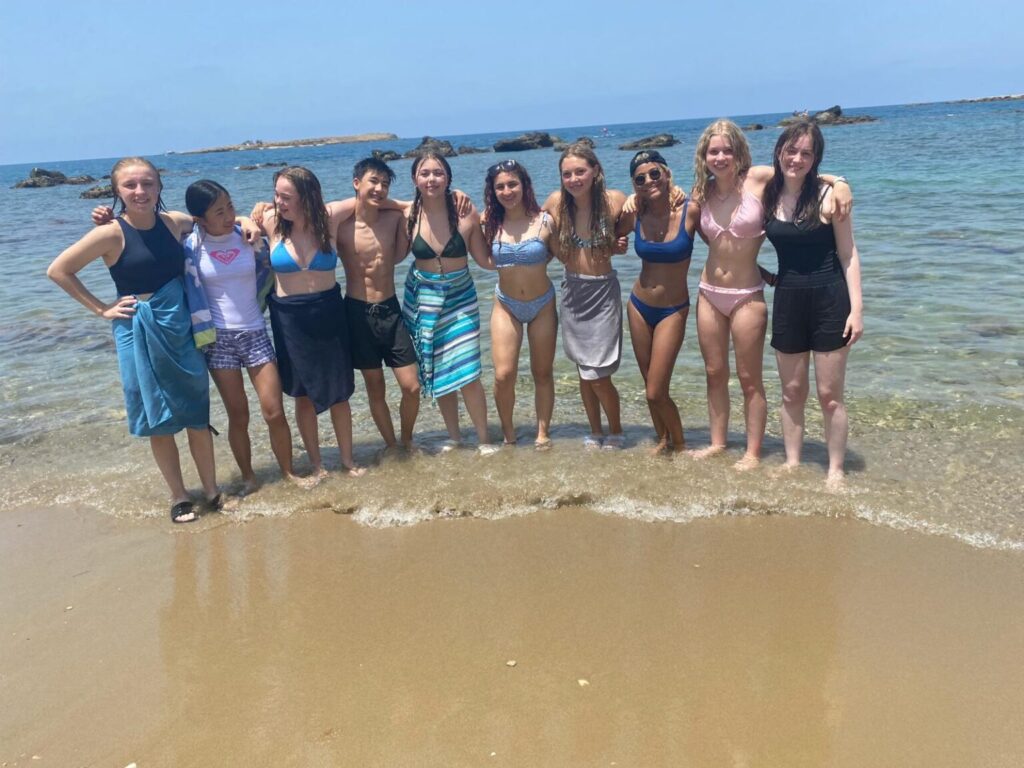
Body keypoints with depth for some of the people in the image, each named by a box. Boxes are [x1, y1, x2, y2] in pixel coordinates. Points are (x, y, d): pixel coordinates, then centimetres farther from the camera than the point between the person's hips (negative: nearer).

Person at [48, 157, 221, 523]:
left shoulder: (175, 222, -2)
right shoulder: (112, 234, -13)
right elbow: (58, 271, -5)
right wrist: (101, 309, -6)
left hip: (181, 327, 3)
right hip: (139, 332, -3)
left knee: (198, 413, 9)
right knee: (159, 420, 8)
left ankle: (211, 491, 22)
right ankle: (179, 497, 22)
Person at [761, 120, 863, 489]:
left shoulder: (828, 195, -9)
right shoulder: (768, 195, 2)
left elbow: (848, 254, -7)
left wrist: (856, 308, -11)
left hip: (829, 300, -4)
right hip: (787, 300, 4)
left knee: (830, 394, 3)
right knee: (792, 391, 13)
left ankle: (835, 470, 16)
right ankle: (792, 462, 26)